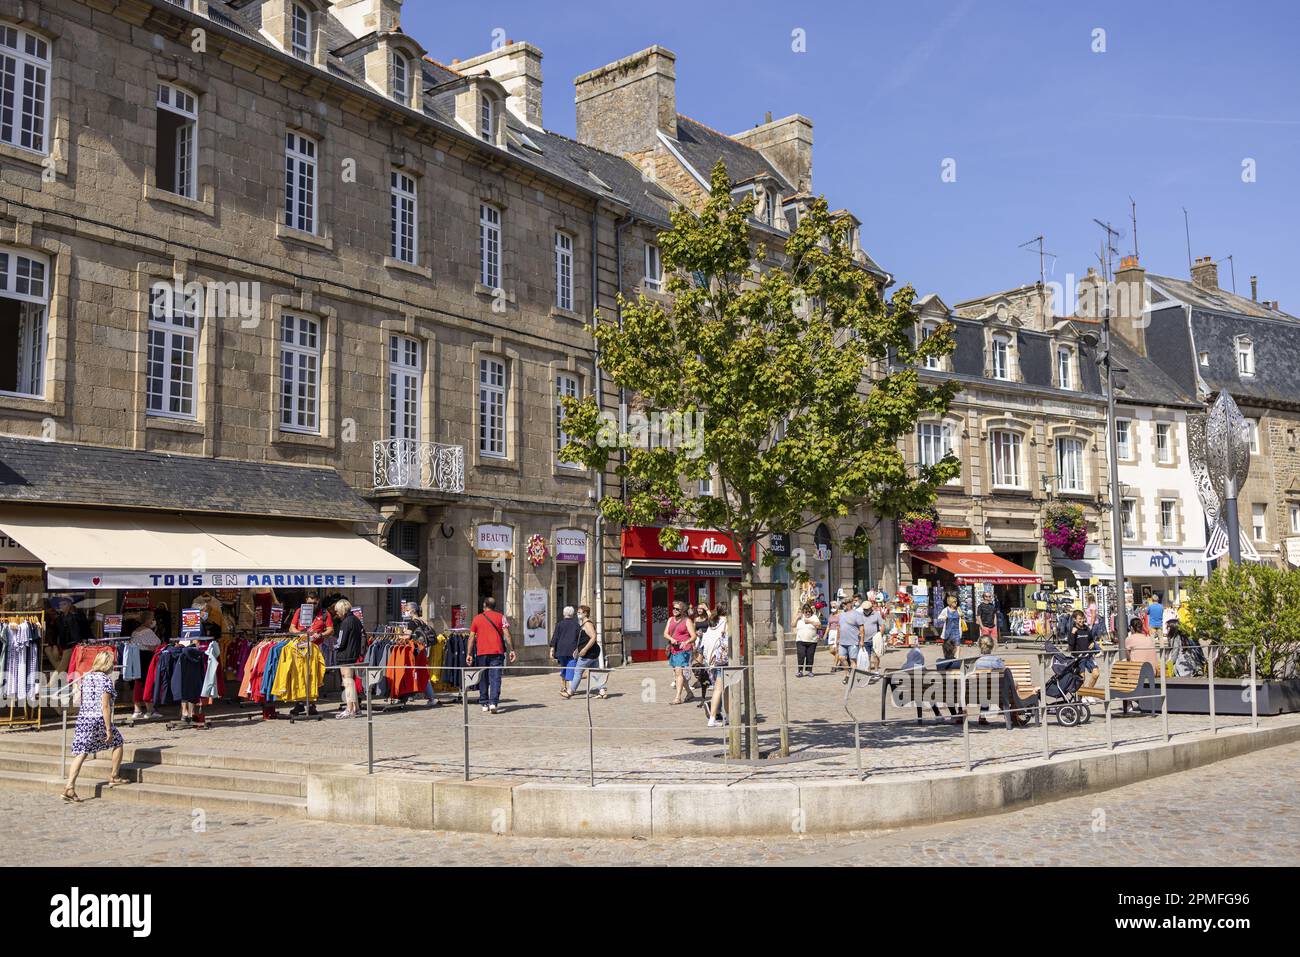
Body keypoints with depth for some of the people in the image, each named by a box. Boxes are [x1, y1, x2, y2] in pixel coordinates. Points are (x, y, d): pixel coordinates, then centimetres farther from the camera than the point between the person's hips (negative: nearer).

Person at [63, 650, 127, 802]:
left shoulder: (86, 677, 10)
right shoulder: (105, 680, -11)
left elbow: (83, 701, 17)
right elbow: (105, 706, -15)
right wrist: (108, 730, -13)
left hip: (83, 718, 6)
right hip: (99, 721, -6)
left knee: (80, 754, 4)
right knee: (118, 742, 17)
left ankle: (70, 788, -7)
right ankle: (114, 777, 23)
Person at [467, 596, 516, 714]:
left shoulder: (477, 618, 8)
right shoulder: (500, 617, 5)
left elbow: (471, 637, 5)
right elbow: (506, 635, -3)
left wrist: (469, 654, 6)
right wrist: (511, 650, -2)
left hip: (481, 653, 1)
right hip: (497, 652, -1)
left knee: (483, 679, 11)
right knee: (495, 678, -4)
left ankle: (484, 704, 15)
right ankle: (493, 702, -17)